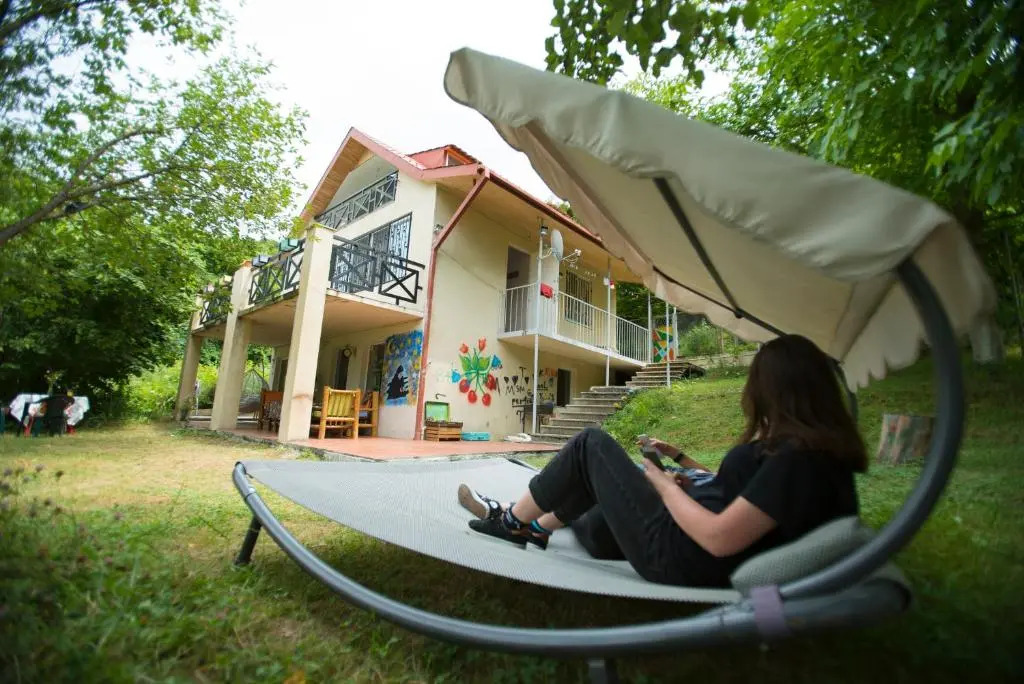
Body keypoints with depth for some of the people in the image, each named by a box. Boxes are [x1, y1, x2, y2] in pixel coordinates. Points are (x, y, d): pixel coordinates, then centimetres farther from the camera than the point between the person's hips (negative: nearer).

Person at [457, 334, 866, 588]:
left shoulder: (795, 459, -25)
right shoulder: (826, 452, 4)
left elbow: (719, 537, -27)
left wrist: (664, 484, -13)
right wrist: (682, 462, 14)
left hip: (682, 557, -9)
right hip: (697, 553, 10)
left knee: (592, 445, -3)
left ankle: (510, 521, 14)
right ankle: (538, 529, 36)